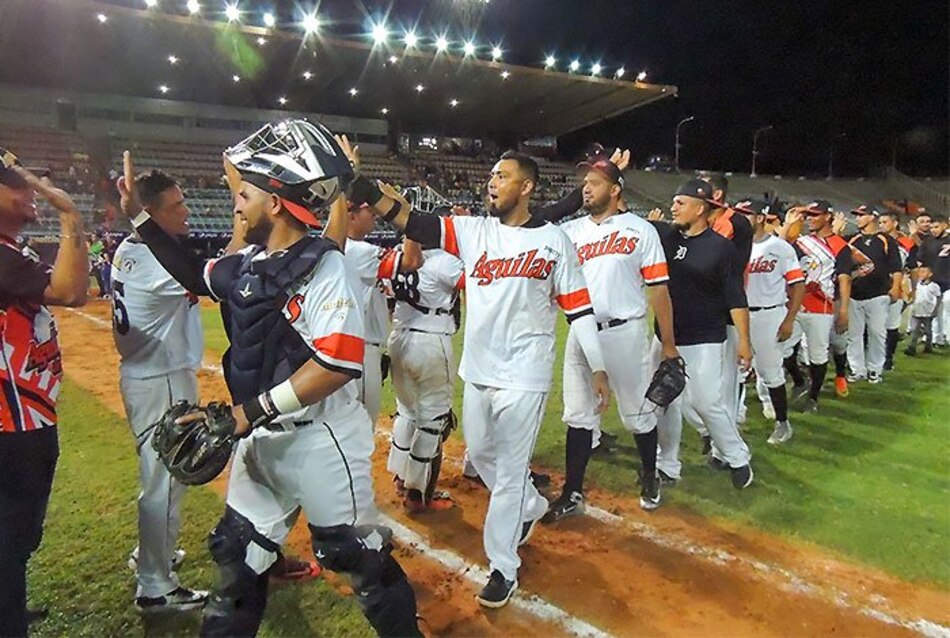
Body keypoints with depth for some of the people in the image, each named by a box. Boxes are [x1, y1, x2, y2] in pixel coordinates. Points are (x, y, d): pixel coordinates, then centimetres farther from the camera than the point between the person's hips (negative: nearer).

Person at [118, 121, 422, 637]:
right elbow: (196, 274, 24)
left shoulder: (322, 266, -21)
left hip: (319, 439, -8)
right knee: (236, 553, 20)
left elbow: (338, 364, -29)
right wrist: (138, 216, 20)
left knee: (354, 553, 9)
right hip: (260, 436, 8)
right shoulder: (248, 263, 5)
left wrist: (250, 411, -25)